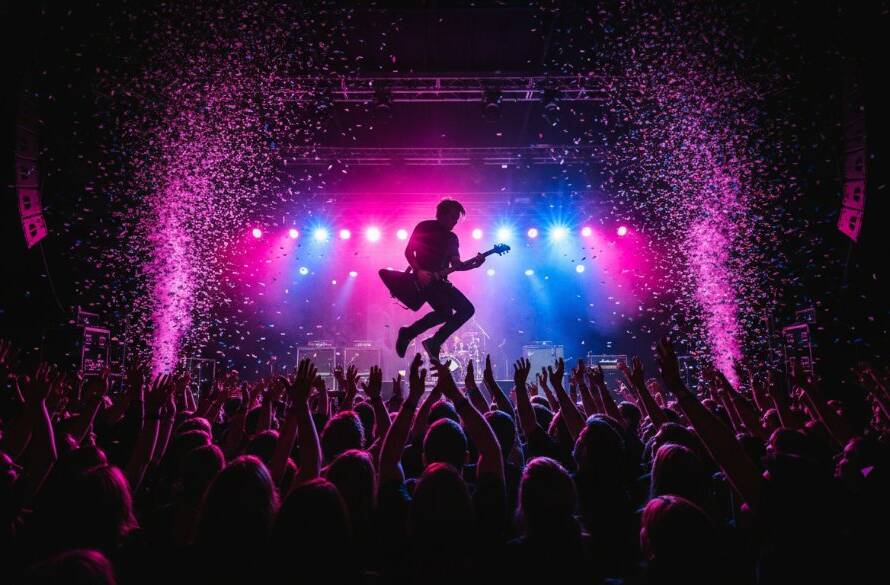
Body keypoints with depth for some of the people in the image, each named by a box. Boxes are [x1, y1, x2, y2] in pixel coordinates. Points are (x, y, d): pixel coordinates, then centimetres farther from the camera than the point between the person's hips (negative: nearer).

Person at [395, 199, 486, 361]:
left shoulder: (452, 238, 16)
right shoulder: (424, 227, -2)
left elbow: (456, 264, 11)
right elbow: (408, 251, -4)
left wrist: (473, 263, -8)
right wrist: (418, 271, -18)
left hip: (440, 281, 7)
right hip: (423, 278, -7)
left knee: (467, 309, -5)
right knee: (445, 312, -25)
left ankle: (434, 343, 1)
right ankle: (408, 333, -5)